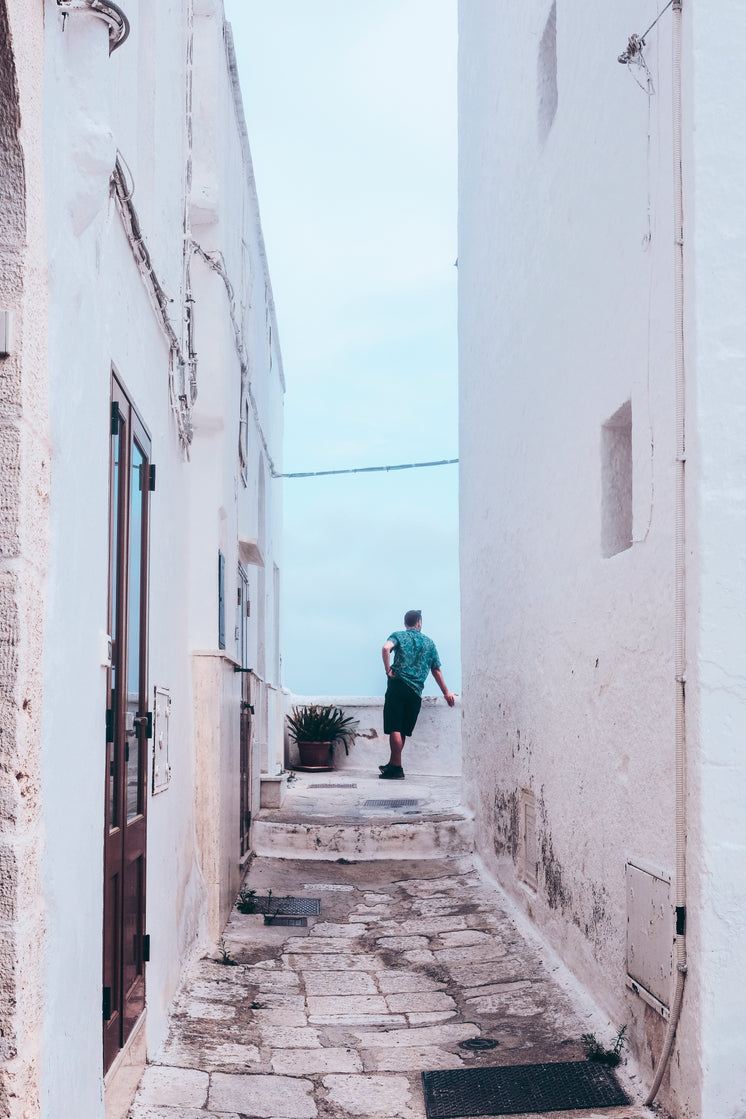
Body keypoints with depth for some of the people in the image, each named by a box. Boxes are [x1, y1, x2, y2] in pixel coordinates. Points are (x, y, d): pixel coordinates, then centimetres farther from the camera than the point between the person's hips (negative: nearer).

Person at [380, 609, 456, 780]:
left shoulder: (398, 635, 8)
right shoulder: (429, 643, 16)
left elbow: (386, 648, -16)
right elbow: (436, 671, 18)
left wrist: (388, 670, -7)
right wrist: (446, 693, 26)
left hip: (397, 685, -3)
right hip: (416, 691, 3)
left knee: (395, 728, -5)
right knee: (403, 730, 12)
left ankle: (397, 769, -10)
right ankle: (393, 764, 21)